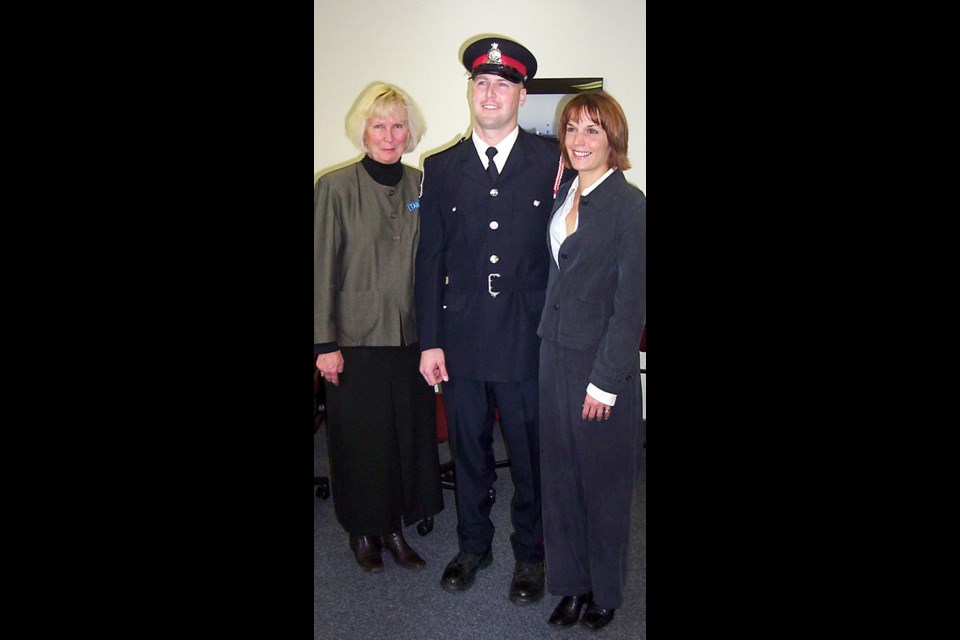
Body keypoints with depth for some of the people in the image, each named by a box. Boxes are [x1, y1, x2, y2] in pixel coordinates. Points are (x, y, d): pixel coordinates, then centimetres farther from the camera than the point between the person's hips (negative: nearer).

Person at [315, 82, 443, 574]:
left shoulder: (420, 186, 4)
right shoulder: (336, 188, -6)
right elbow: (322, 269, -7)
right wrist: (325, 342, -9)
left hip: (410, 337, 4)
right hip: (355, 339, -3)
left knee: (410, 435, 10)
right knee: (360, 439, 8)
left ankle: (395, 528, 29)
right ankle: (363, 530, 29)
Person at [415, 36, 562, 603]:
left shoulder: (551, 160, 0)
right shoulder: (441, 168, 6)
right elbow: (430, 259, 4)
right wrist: (430, 341, 0)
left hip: (529, 338, -2)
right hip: (461, 338, 2)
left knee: (531, 453, 10)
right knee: (469, 450, 15)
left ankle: (530, 552, 31)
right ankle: (474, 545, 37)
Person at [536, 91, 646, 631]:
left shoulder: (630, 205, -13)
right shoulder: (564, 196, 9)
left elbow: (632, 303, -15)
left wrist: (605, 380, -15)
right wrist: (550, 340, 4)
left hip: (603, 362, -6)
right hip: (557, 353, 7)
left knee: (604, 480, 9)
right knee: (561, 475, 14)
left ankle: (605, 590, 29)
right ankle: (571, 583, 31)